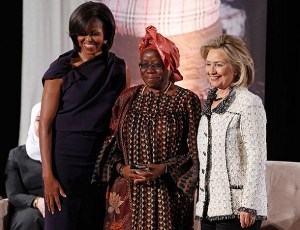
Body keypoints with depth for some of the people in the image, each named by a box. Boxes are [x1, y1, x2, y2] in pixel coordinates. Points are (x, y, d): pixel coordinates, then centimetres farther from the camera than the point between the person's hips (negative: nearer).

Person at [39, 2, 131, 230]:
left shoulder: (120, 70, 4)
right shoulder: (61, 70, -4)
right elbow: (45, 124, -7)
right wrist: (48, 175, -14)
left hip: (103, 160, 3)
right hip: (66, 158, -2)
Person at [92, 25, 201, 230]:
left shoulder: (187, 101, 0)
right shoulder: (127, 99, 10)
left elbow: (194, 153, -2)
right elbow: (111, 143, 12)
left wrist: (164, 169, -14)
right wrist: (121, 169, -6)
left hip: (169, 196, -2)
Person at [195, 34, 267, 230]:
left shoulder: (248, 102, -6)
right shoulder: (209, 104, 15)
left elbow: (257, 158, -12)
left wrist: (248, 206, -17)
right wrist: (200, 202, 15)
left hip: (236, 210, -7)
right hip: (209, 207, 7)